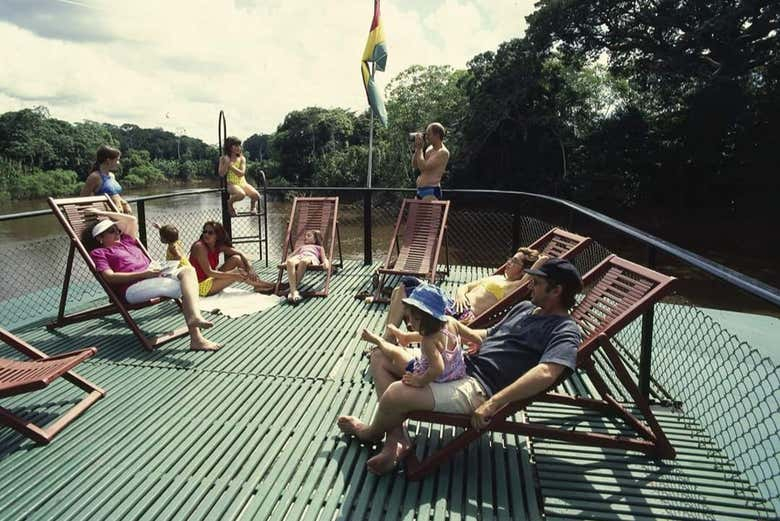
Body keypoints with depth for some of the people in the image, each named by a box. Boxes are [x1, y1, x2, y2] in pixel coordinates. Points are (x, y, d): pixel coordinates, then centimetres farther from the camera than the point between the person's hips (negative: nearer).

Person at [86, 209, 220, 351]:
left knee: (187, 270, -23)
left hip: (153, 278, 7)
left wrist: (103, 213, 41)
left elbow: (132, 220, 43)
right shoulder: (98, 253, 12)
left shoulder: (126, 241, 34)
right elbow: (110, 277, -5)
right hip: (132, 288, -7)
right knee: (185, 287, -26)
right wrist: (143, 274, -16)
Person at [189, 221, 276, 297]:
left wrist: (250, 268, -16)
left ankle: (258, 286, -7)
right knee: (238, 272, -20)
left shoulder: (218, 246, -1)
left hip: (211, 278, 8)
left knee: (236, 258, -4)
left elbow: (239, 254, 0)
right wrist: (233, 275, -30)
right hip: (201, 286, -8)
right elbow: (209, 272, -27)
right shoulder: (200, 247, -22)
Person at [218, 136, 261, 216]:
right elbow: (221, 174, -6)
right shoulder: (223, 159, 3)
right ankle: (230, 202, -5)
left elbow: (241, 173, -9)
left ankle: (253, 206, 15)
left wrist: (231, 165, -14)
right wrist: (227, 163, -15)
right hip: (231, 184, -3)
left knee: (256, 196, -22)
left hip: (243, 183, 3)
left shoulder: (242, 158, 5)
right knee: (241, 194, -38)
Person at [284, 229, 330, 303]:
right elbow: (292, 254, 29)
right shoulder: (301, 246, 45)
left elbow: (324, 258, 17)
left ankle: (293, 289, -38)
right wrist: (285, 262, 8)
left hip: (311, 257, -2)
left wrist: (326, 263, -7)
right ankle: (293, 291, -43)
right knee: (290, 262, -38)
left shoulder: (319, 247, 36)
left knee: (303, 262, -43)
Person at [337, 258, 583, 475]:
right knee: (380, 357, 6)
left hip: (480, 387, -10)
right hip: (460, 365, 10)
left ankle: (371, 432, 10)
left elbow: (546, 373, -28)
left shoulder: (564, 330, -9)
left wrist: (492, 404, -32)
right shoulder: (525, 307, 19)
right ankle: (396, 438, 0)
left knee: (395, 394, -27)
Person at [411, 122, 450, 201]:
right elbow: (414, 165, 16)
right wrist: (416, 148, 5)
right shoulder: (429, 149, 15)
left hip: (431, 192, -9)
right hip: (420, 190, 9)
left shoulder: (443, 152, -12)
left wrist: (420, 148, -10)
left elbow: (423, 167, -20)